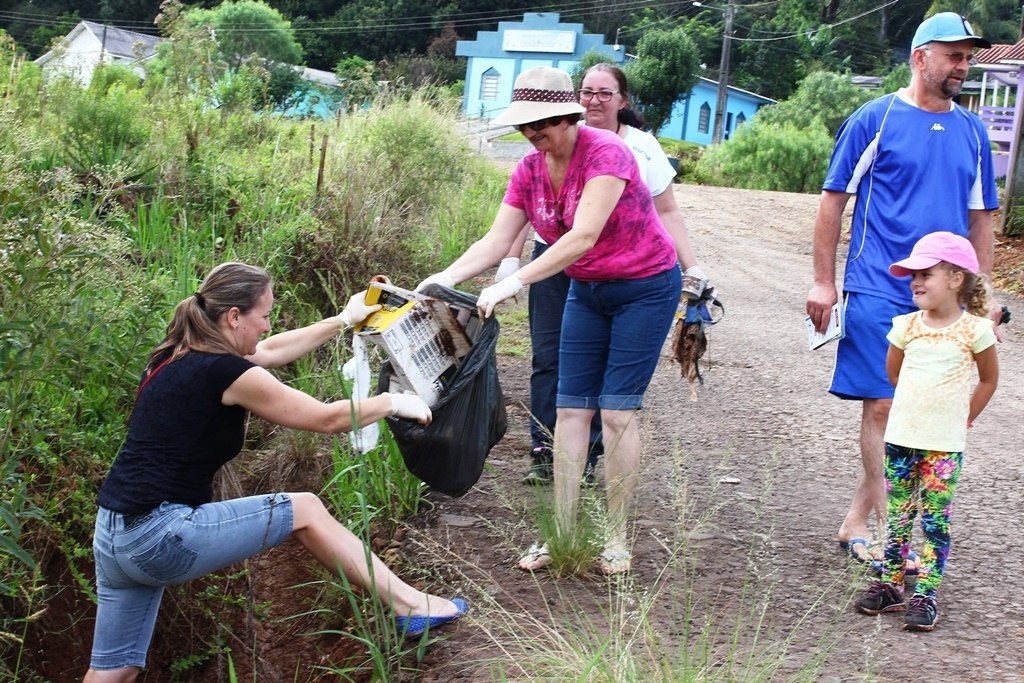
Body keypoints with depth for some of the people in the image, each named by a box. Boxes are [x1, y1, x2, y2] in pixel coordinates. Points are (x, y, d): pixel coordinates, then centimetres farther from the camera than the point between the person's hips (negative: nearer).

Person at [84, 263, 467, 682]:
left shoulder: (180, 356, 11)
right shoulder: (223, 372, -14)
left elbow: (271, 352, 26)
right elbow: (327, 418, -5)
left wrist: (344, 321, 33)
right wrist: (393, 402, 11)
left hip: (115, 532, 9)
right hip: (158, 535, -9)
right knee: (305, 511, 2)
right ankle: (408, 605, 11)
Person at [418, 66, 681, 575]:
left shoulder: (605, 152, -25)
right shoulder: (529, 171, -4)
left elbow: (584, 235, -36)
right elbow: (496, 241, -8)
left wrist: (515, 283, -42)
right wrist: (445, 277, -26)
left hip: (645, 288, -6)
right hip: (587, 291, 7)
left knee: (617, 410, -7)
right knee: (570, 408, 1)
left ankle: (616, 539, 4)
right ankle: (561, 535, 6)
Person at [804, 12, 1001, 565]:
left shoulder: (971, 131, 13)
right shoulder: (875, 120, -1)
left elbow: (979, 218, 18)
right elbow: (834, 199, 0)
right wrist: (824, 282, -4)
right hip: (879, 291, -5)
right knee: (884, 408, -7)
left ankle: (857, 521, 17)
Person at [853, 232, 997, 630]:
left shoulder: (975, 329, -6)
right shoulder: (906, 326, 1)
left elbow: (989, 380, 7)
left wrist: (962, 418, 6)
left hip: (945, 445, -3)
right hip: (901, 437, 3)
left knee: (935, 520, 2)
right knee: (898, 518, 10)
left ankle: (925, 594, 7)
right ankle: (890, 584, 19)